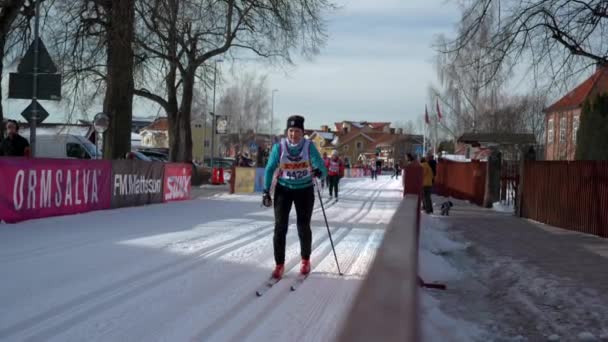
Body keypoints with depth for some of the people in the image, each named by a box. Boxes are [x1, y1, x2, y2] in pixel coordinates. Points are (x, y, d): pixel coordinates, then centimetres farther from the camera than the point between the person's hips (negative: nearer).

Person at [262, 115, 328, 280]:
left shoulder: (309, 147, -16)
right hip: (283, 190, 0)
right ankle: (279, 264, 3)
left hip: (305, 190, 0)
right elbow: (270, 169, -4)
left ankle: (305, 260, 28)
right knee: (280, 226, -8)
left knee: (303, 227, 5)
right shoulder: (279, 147, -14)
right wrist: (266, 191, -8)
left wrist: (319, 172, -45)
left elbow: (321, 167, -21)